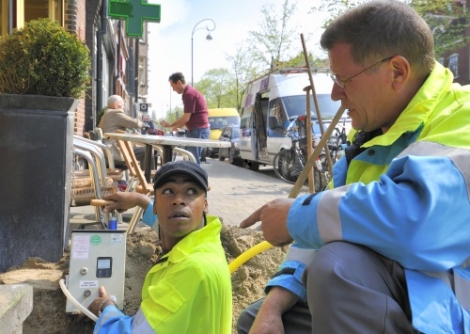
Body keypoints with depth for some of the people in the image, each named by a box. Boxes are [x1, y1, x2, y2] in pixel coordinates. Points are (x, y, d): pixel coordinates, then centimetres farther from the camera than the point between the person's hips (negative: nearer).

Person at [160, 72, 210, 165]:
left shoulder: (189, 93, -15)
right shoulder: (189, 92, 16)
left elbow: (186, 118, -16)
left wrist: (170, 125, -5)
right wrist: (177, 126, 21)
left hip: (198, 130, -10)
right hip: (198, 129, 10)